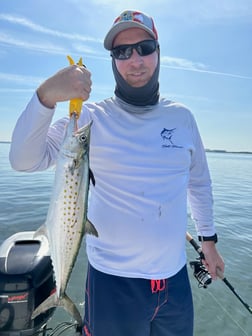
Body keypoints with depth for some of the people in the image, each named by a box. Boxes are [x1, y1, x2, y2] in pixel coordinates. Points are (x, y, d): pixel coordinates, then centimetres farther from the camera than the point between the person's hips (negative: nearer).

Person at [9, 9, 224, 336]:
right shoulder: (92, 117, -11)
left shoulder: (182, 117, 0)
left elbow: (199, 182, 9)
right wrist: (46, 95, -32)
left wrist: (208, 238, 15)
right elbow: (24, 160, -17)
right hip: (113, 280, -3)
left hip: (175, 276, 4)